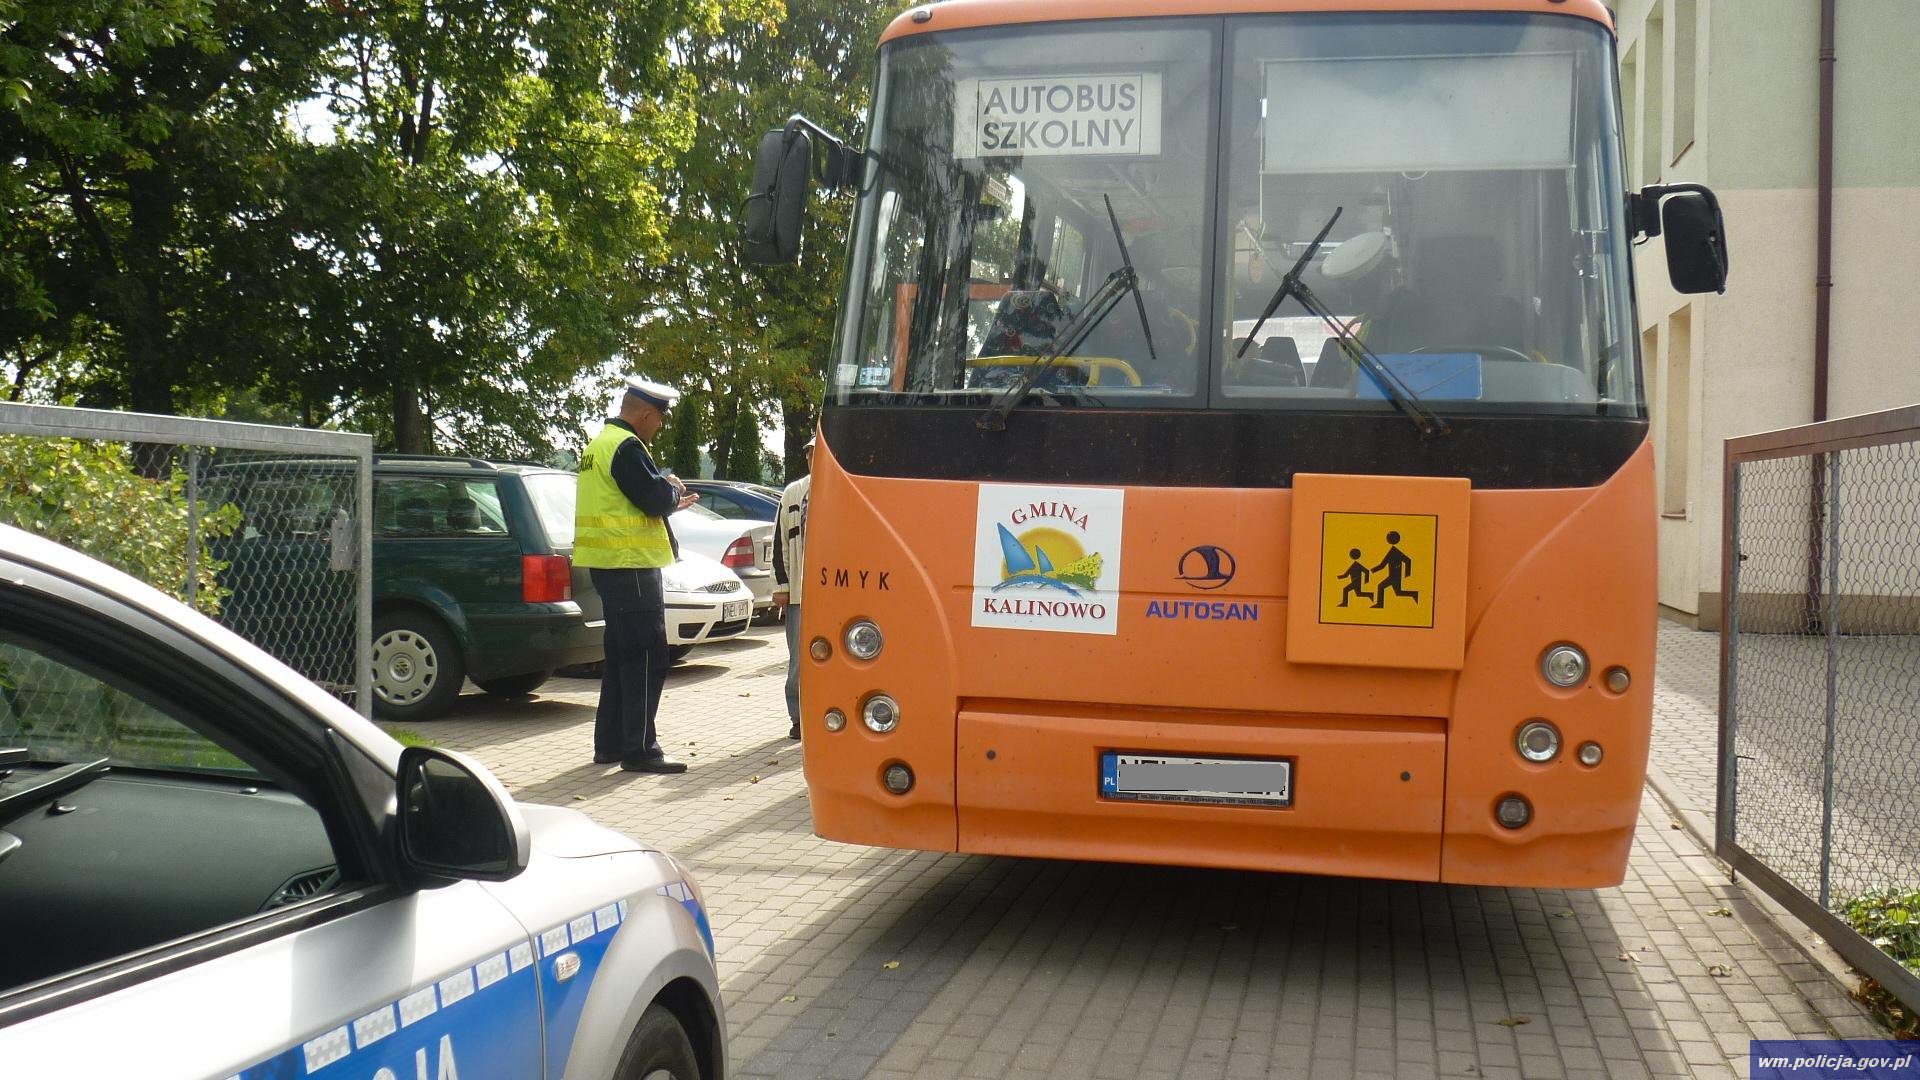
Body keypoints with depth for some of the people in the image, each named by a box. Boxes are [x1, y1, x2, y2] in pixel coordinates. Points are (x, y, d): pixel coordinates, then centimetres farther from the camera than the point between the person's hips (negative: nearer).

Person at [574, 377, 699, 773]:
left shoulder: (600, 443, 19)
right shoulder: (626, 447, -15)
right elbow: (656, 498, -21)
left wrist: (670, 502, 23)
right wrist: (673, 487, -1)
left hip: (607, 563, 11)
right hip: (629, 564, -11)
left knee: (621, 657, 16)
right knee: (647, 658, -7)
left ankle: (609, 744, 21)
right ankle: (639, 748, -7)